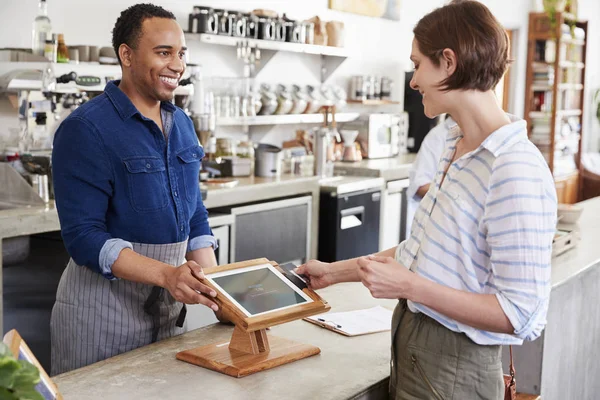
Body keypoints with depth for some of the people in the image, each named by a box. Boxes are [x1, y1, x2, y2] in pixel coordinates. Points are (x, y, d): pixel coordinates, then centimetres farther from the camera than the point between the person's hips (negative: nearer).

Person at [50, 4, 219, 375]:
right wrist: (165, 273, -31)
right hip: (103, 310, -6)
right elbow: (83, 235, -20)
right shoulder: (85, 129, -15)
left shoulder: (182, 124, 7)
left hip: (169, 305, 7)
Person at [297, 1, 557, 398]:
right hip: (412, 342, 8)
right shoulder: (457, 148, 5)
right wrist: (335, 272, 16)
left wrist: (409, 286, -24)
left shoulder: (516, 170, -25)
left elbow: (522, 315, -24)